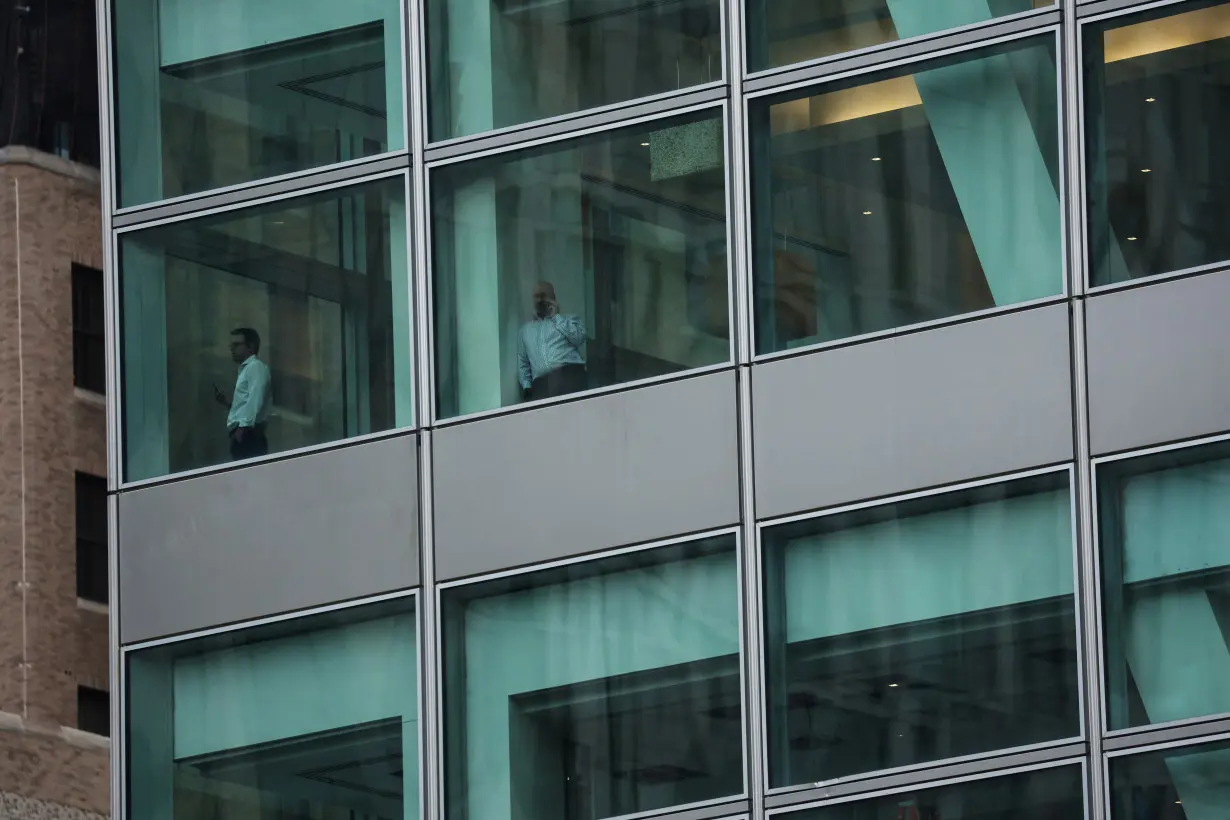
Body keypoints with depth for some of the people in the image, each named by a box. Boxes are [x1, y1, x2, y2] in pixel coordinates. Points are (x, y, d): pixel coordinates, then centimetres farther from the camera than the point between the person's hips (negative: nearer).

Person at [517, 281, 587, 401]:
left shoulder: (568, 320, 20)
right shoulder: (525, 329, 28)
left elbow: (579, 337, -1)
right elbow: (522, 363, 25)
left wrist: (556, 317, 8)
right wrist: (527, 386, 8)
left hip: (569, 375, -2)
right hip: (541, 384, 2)